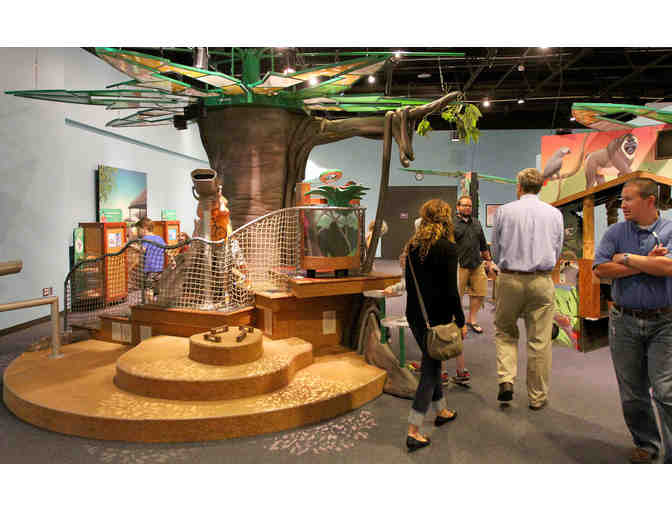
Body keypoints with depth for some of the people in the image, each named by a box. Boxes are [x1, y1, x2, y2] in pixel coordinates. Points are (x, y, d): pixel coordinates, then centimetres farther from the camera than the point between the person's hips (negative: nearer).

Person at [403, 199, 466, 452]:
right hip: (436, 317, -7)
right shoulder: (447, 247, -15)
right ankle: (413, 432, 5)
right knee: (430, 368, 2)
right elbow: (451, 290, -16)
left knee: (432, 362, 22)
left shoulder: (413, 244, 5)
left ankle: (441, 411, 41)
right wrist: (461, 321, -6)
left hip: (414, 314, 7)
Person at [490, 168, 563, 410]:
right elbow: (557, 252, 11)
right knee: (539, 341, 9)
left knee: (505, 332, 18)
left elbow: (495, 251, 4)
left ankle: (506, 379, 2)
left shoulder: (504, 211, -2)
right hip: (542, 281, 1)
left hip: (509, 279, -1)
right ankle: (537, 397, 20)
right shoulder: (555, 213, 3)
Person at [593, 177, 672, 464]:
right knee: (632, 392, 10)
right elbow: (600, 270, -8)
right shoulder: (615, 232, 5)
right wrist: (646, 263, -11)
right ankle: (645, 444, 28)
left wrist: (626, 258, -9)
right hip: (625, 321, 2)